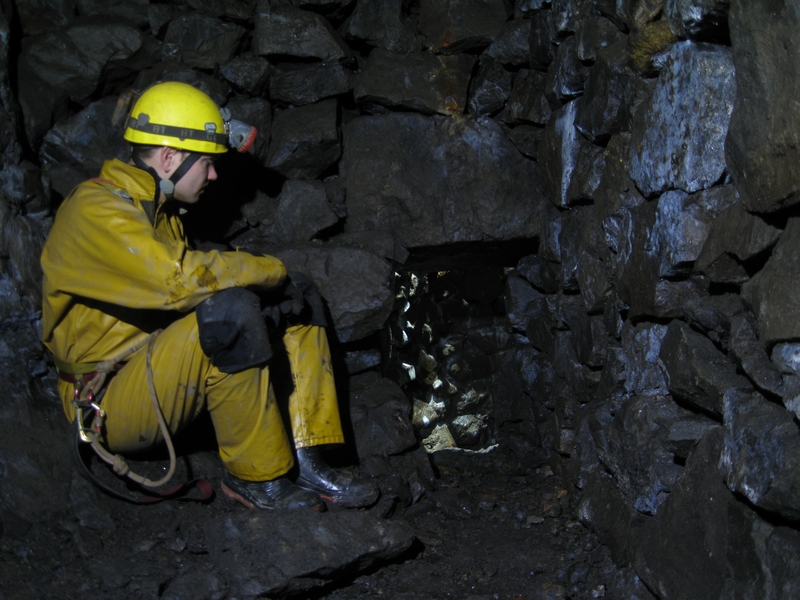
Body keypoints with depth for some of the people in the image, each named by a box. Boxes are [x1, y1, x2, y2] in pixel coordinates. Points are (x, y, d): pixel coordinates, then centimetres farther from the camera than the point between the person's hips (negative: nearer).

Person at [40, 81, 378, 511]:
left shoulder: (155, 206, 13)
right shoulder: (96, 211, -18)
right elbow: (179, 278, -32)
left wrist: (274, 280, -5)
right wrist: (274, 271, -19)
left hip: (166, 372, 10)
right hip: (110, 408, -9)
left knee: (298, 303, 3)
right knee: (228, 312, -34)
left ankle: (306, 459, -5)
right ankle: (256, 478, -19)